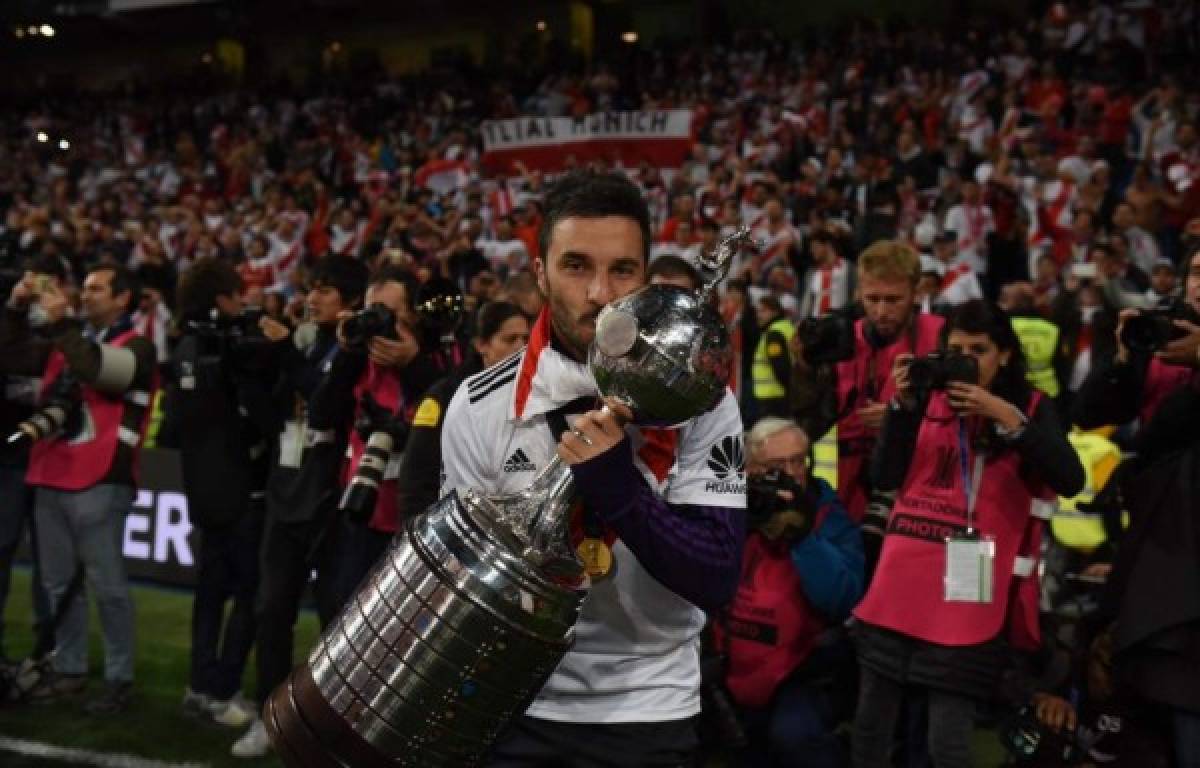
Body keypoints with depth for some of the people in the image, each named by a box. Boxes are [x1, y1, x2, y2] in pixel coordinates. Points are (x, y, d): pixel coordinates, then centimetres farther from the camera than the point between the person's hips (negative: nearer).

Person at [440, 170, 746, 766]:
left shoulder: (700, 401, -11)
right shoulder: (480, 405, -8)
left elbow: (717, 580, -17)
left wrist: (621, 492, -30)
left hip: (649, 713, 0)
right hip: (516, 706, 1)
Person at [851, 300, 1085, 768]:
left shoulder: (1031, 407, 3)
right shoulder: (929, 399, 8)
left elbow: (1071, 481, -12)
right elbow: (885, 477, 1)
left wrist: (1007, 418, -19)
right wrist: (904, 404, -9)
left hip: (970, 596, -3)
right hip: (901, 585, 3)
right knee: (871, 724, 11)